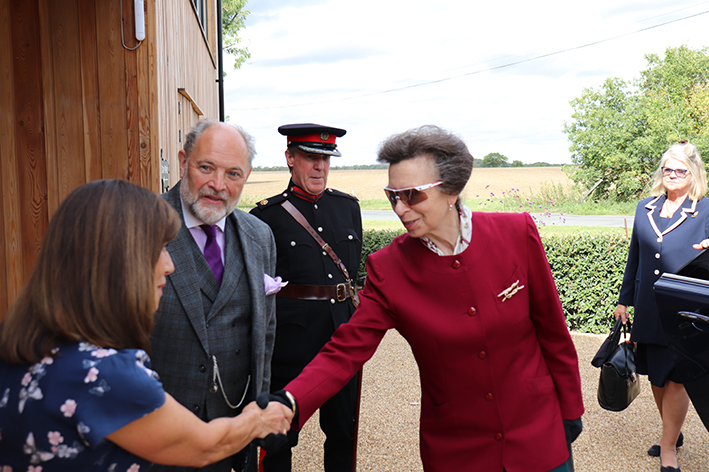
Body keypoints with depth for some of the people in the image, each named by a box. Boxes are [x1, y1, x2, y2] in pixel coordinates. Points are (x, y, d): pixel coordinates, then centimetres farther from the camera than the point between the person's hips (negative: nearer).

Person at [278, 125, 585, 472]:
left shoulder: (517, 234, -13)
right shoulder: (387, 268, -14)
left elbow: (552, 329, -3)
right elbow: (345, 352, -16)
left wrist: (570, 410, 5)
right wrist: (287, 404, -33)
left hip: (538, 433, 0)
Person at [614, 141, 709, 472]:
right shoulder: (645, 208, 9)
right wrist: (624, 299, 15)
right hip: (648, 311, 4)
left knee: (675, 379, 3)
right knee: (656, 377, 14)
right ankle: (672, 434, 35)